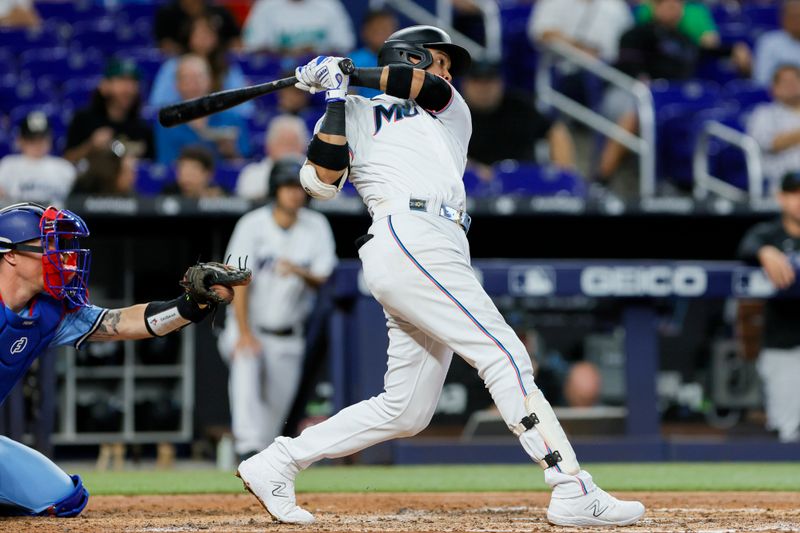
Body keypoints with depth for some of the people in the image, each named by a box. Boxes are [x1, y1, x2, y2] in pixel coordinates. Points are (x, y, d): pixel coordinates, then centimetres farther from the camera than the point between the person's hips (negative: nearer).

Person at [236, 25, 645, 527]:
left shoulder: (453, 113, 32)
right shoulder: (357, 115, 17)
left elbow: (430, 87, 8)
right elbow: (322, 181, 1)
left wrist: (347, 74, 7)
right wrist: (336, 97, 2)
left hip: (441, 251, 7)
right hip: (406, 237, -7)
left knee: (406, 411, 4)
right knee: (506, 357, -17)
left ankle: (275, 465, 10)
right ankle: (574, 494, -24)